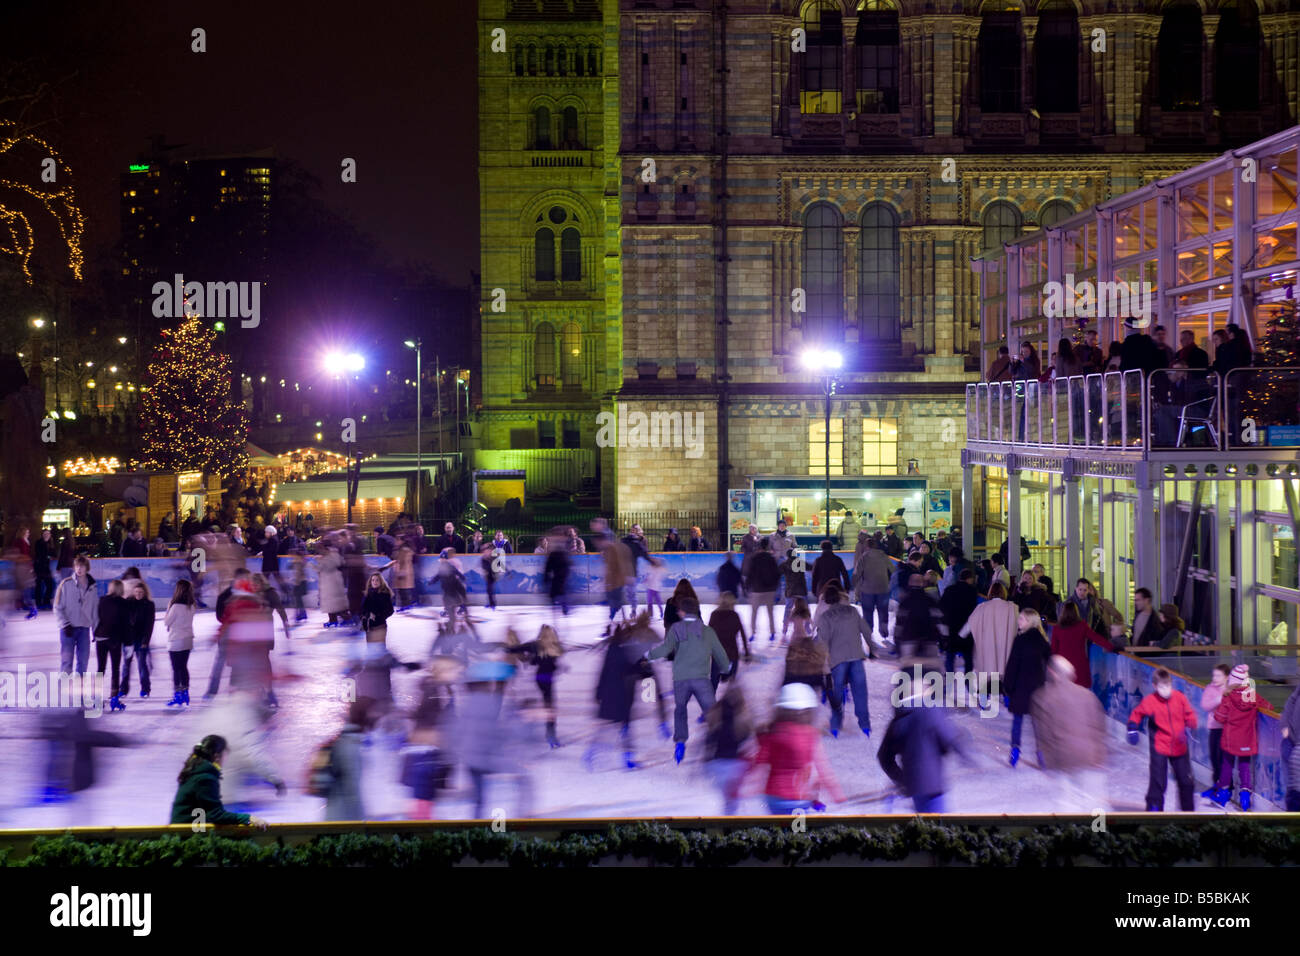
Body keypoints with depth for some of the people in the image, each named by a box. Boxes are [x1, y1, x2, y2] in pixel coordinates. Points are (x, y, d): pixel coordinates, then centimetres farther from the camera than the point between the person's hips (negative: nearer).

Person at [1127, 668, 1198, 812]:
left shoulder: (1179, 698, -7)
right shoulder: (1150, 701, -12)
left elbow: (1190, 715, 3)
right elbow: (1137, 714, 3)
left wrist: (1187, 729, -15)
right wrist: (1132, 729, -9)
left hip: (1179, 747, 3)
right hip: (1159, 747, -3)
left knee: (1186, 781, 14)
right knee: (1158, 781, -9)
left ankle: (1188, 809, 31)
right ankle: (1154, 808, 2)